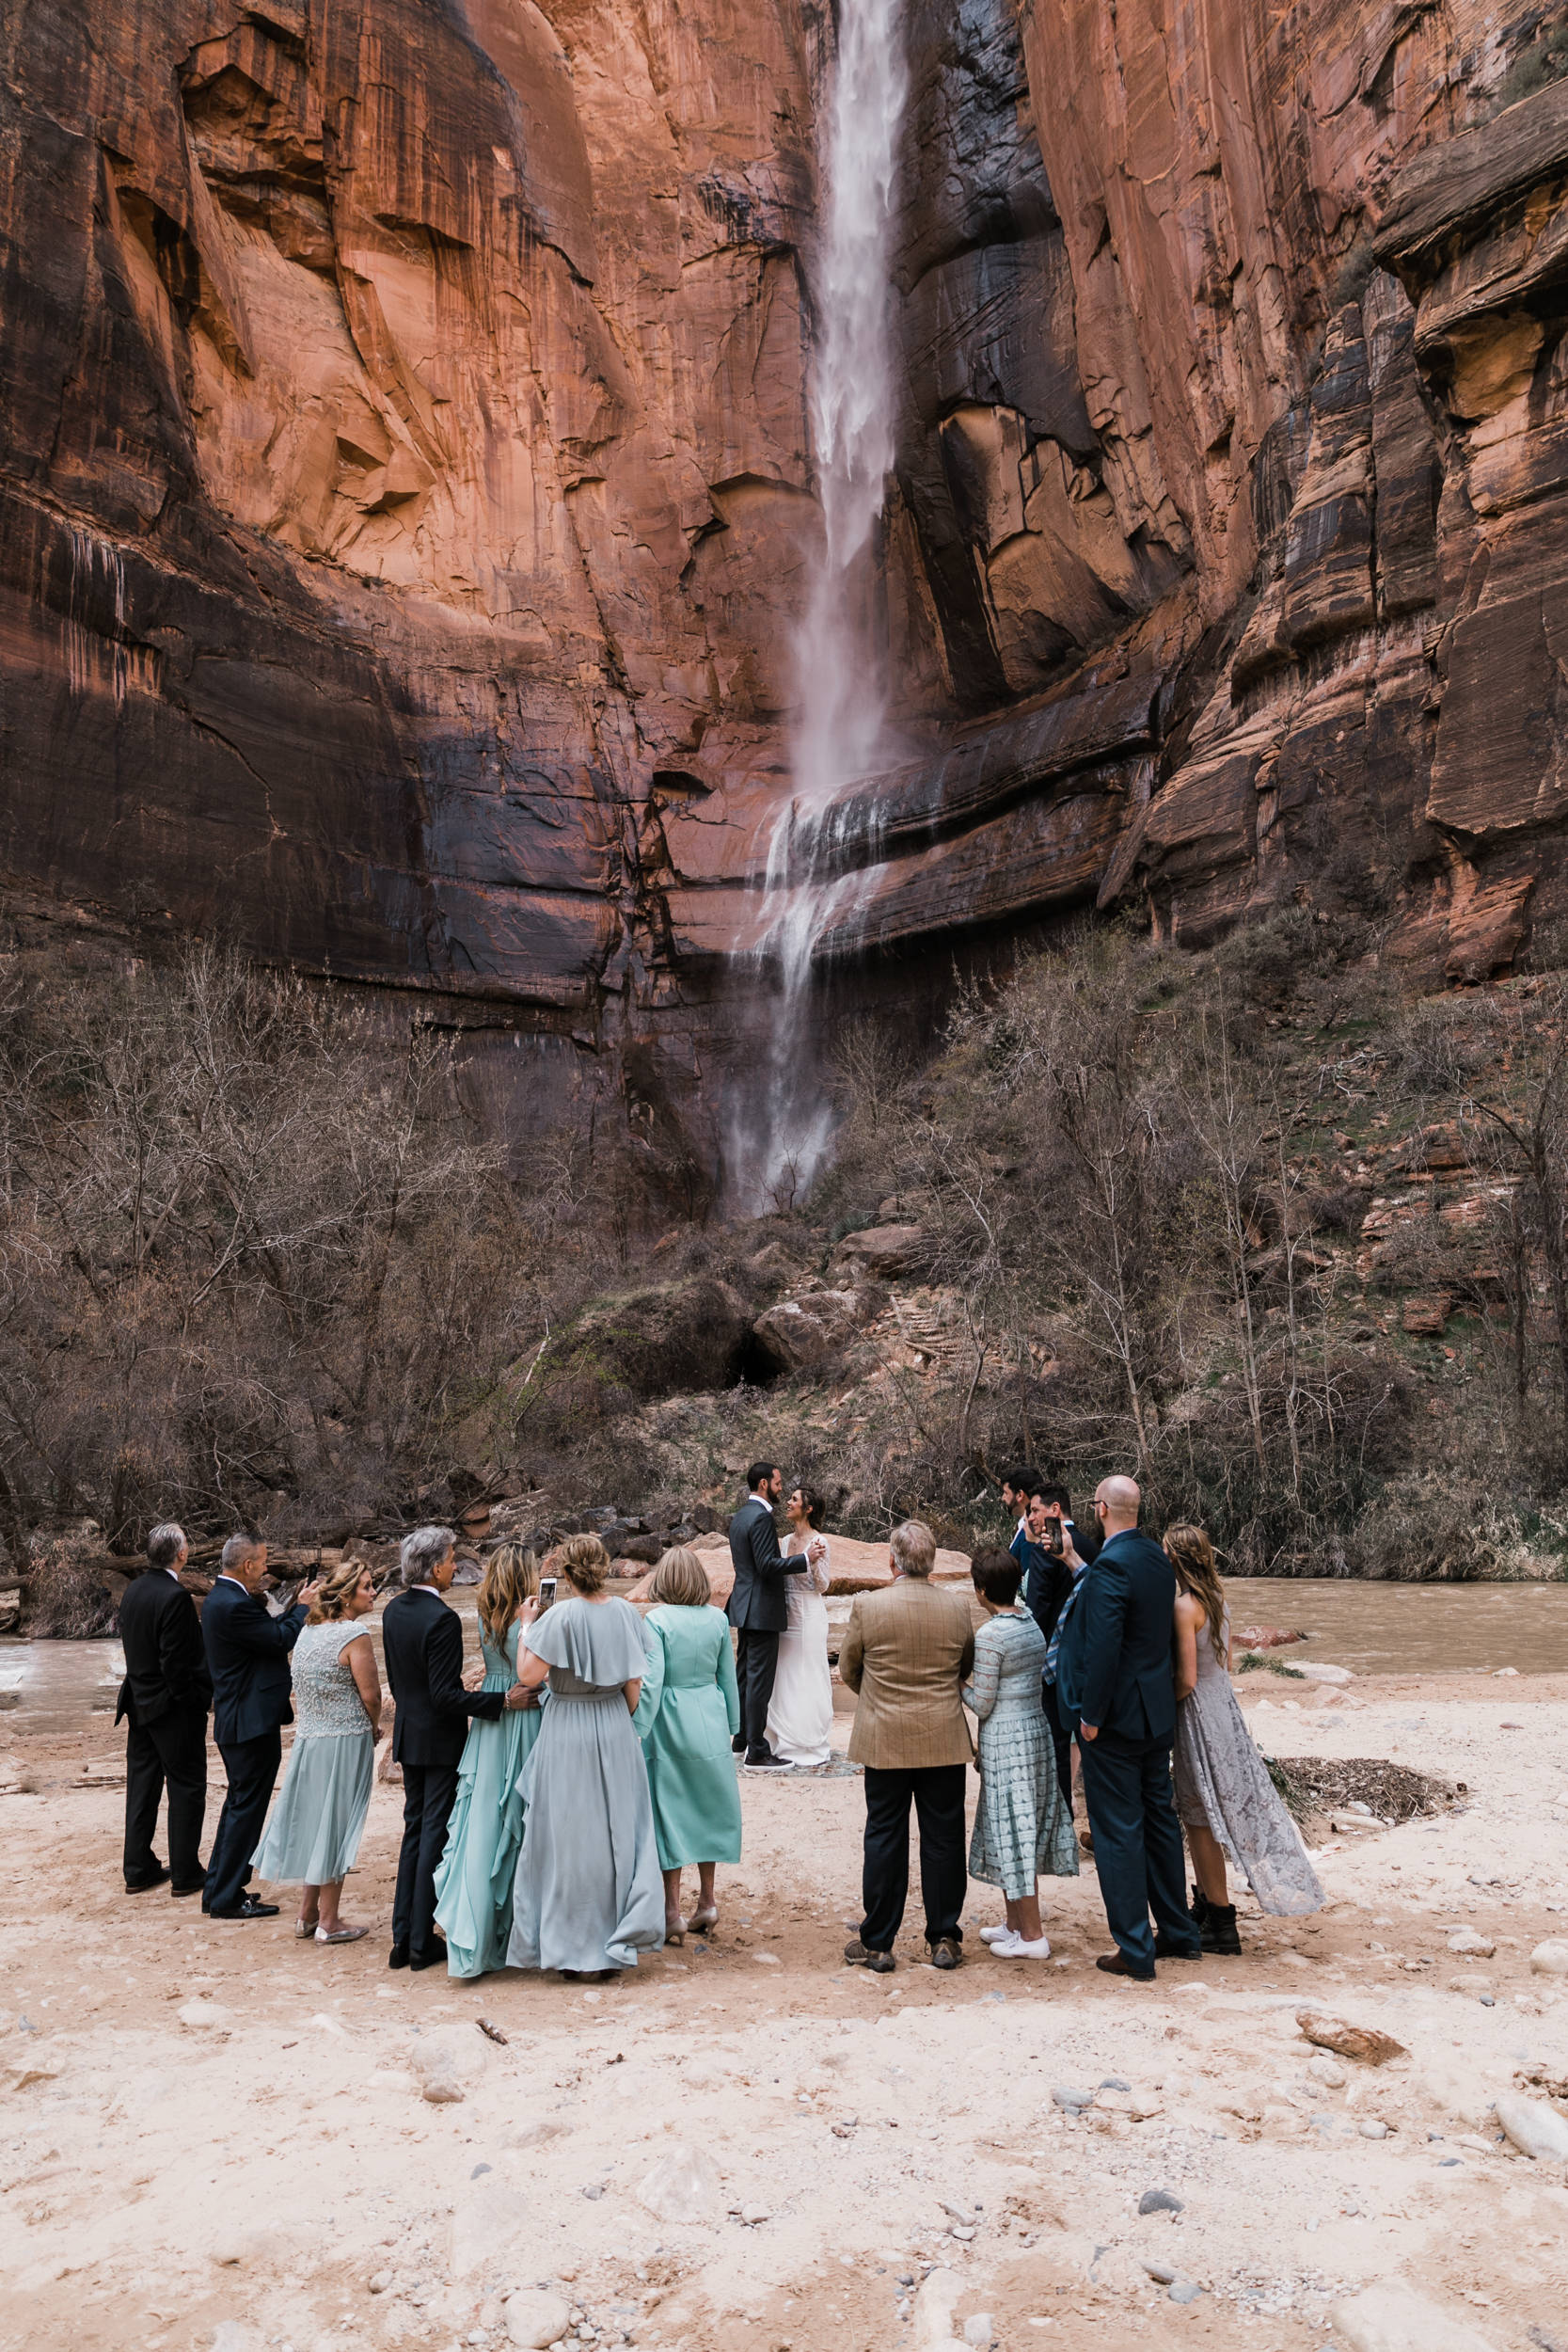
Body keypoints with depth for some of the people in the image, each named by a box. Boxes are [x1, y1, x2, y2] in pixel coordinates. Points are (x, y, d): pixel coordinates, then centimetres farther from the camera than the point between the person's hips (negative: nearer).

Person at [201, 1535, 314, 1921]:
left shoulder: (222, 1597, 10)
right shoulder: (234, 1605, -24)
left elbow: (267, 1631, 12)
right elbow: (281, 1640, -18)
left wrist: (297, 1606, 8)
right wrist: (303, 1607, -4)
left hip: (237, 1720, 11)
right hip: (252, 1721, -11)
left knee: (239, 1804, 20)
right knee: (246, 1807, -1)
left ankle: (218, 1889, 29)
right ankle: (227, 1898, 7)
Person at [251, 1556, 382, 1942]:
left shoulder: (309, 1630, 7)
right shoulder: (354, 1634, -17)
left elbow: (297, 1678, 15)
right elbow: (370, 1695, -16)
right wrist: (374, 1729, 3)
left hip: (308, 1738, 7)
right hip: (344, 1742, -7)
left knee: (313, 1821, 17)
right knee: (336, 1824, 2)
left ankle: (307, 1913, 27)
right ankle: (328, 1921, 11)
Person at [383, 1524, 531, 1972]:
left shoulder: (393, 1610, 3)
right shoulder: (442, 1619, -23)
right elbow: (446, 1695, -24)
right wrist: (504, 1699, -24)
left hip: (409, 1733, 8)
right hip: (439, 1738, -8)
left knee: (414, 1829, 16)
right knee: (435, 1834, 2)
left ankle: (403, 1938, 21)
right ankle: (421, 1943, 9)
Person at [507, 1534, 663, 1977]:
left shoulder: (560, 1615, -17)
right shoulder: (626, 1613, -2)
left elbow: (527, 1676, -17)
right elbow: (635, 1684, 4)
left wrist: (526, 1626, -5)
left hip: (567, 1733, -4)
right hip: (616, 1731, 4)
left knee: (570, 1839, 8)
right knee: (617, 1833, 13)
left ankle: (575, 1951, 17)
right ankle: (617, 1947, 20)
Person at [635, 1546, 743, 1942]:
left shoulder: (656, 1620, -12)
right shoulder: (717, 1619, 0)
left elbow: (651, 1681, -16)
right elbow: (728, 1677, 6)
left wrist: (638, 1731, -11)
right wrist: (731, 1724, 17)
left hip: (670, 1720, -4)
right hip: (710, 1719, 4)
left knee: (670, 1811, 5)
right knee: (707, 1806, 16)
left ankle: (672, 1913, 10)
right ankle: (707, 1902, 23)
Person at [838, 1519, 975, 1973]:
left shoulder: (867, 1606, -13)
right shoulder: (957, 1607, -7)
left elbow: (848, 1670, 1)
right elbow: (966, 1669, 9)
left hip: (884, 1742, -1)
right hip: (945, 1742, 1)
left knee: (884, 1839, 8)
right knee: (943, 1838, 11)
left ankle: (877, 1944, 17)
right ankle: (944, 1939, 20)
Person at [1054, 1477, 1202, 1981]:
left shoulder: (1110, 1567, -23)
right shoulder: (1157, 1557, 4)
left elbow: (1103, 1648, -26)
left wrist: (1091, 1717, -16)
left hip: (1116, 1718, -9)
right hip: (1157, 1716, 9)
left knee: (1118, 1834, 2)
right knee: (1159, 1821, 19)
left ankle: (1135, 1952, 10)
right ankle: (1178, 1933, 30)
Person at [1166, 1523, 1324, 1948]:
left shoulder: (1185, 1606, -21)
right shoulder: (1217, 1599, 5)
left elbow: (1186, 1679, -21)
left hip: (1198, 1716, -8)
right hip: (1224, 1705, 8)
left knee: (1201, 1820, 3)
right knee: (1197, 1817, 19)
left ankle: (1221, 1924, 12)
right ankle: (1205, 1906, 30)